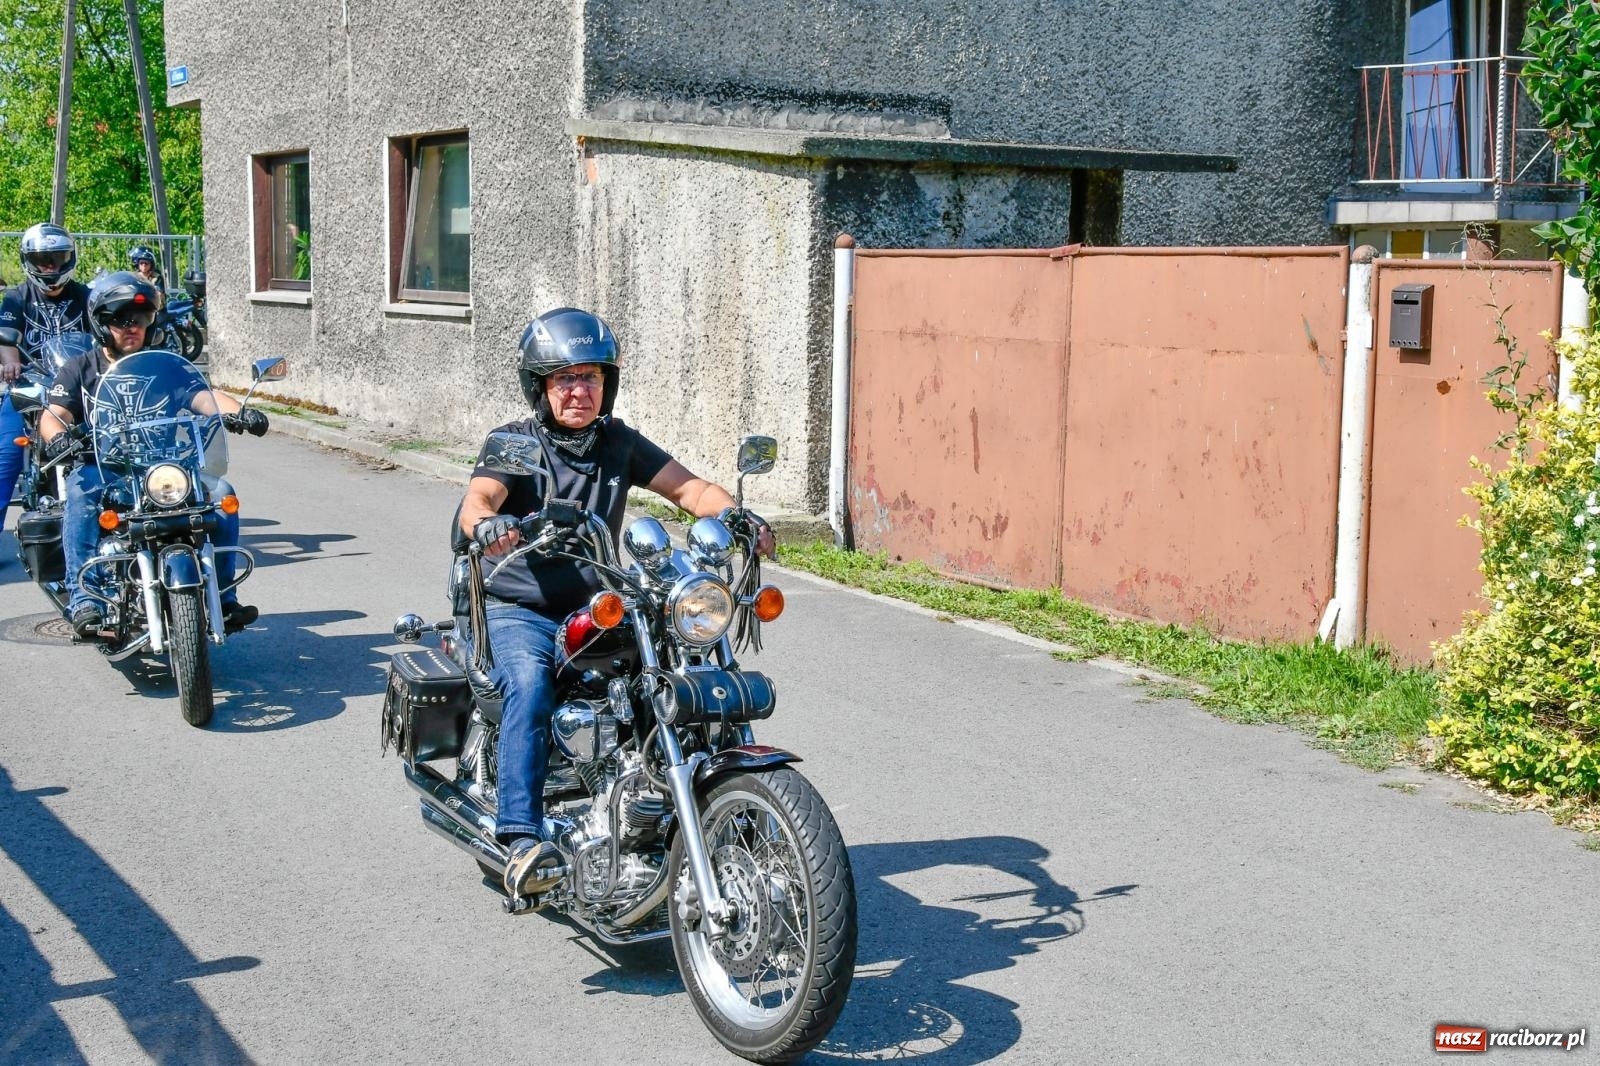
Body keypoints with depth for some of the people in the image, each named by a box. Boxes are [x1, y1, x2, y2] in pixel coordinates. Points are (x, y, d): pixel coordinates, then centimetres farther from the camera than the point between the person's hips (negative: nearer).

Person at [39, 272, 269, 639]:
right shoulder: (78, 371, 11)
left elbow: (200, 396, -1)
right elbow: (54, 415, -3)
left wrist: (238, 412, -24)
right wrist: (57, 437, -29)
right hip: (100, 466, -2)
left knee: (220, 492, -22)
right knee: (80, 495, -36)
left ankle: (222, 597, -16)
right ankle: (83, 600, -38)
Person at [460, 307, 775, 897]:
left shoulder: (619, 443, 10)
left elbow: (690, 487, 1)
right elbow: (476, 499, -22)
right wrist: (486, 523, -47)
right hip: (519, 609, -4)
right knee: (530, 686, -33)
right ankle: (523, 840, -37)